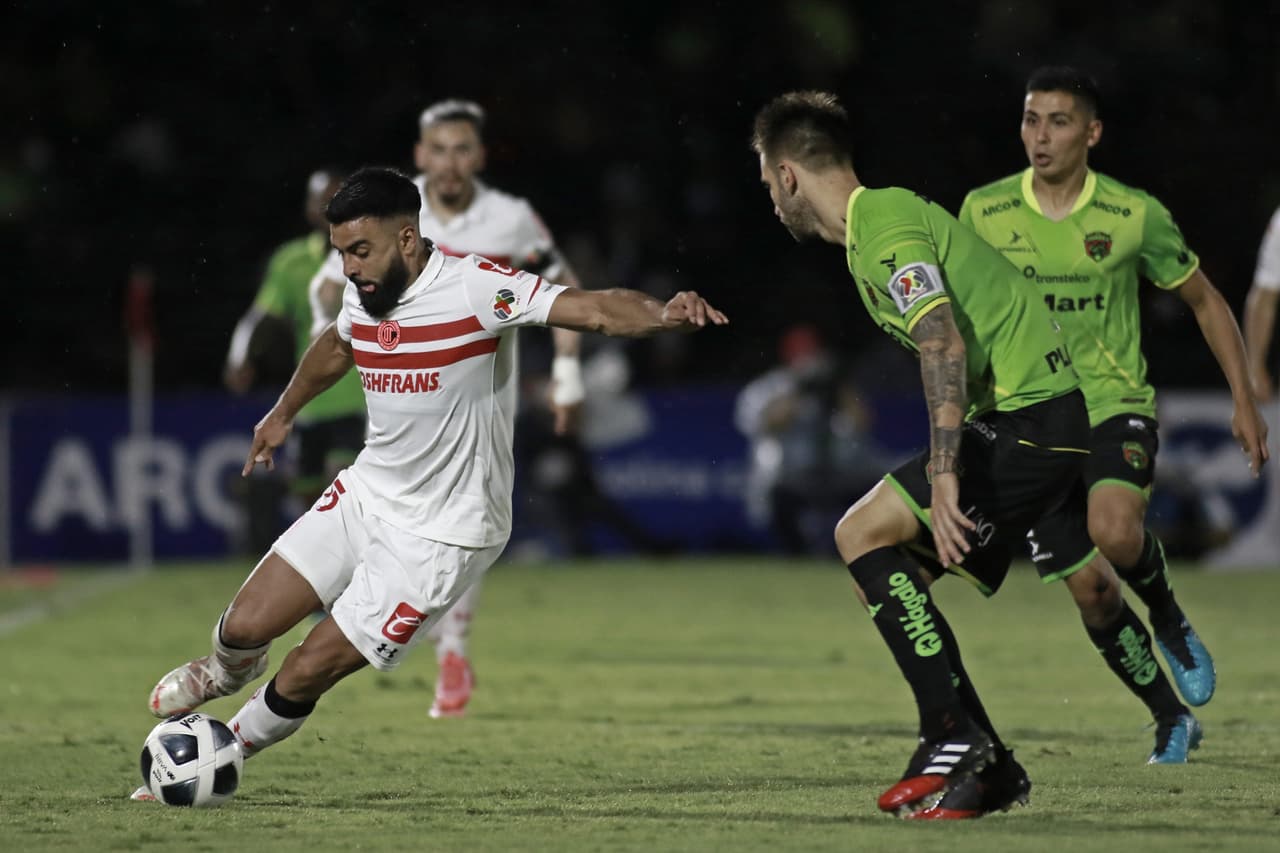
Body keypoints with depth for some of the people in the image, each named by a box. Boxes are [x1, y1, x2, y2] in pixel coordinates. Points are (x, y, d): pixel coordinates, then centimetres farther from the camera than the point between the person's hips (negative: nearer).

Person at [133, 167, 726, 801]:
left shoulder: (474, 289, -22)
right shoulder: (365, 299, 0)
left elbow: (593, 309, -34)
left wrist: (661, 314, -55)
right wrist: (282, 414, 41)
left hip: (439, 535, -6)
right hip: (364, 495, 6)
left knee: (304, 676, -6)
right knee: (247, 625, -1)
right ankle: (228, 670, 36)